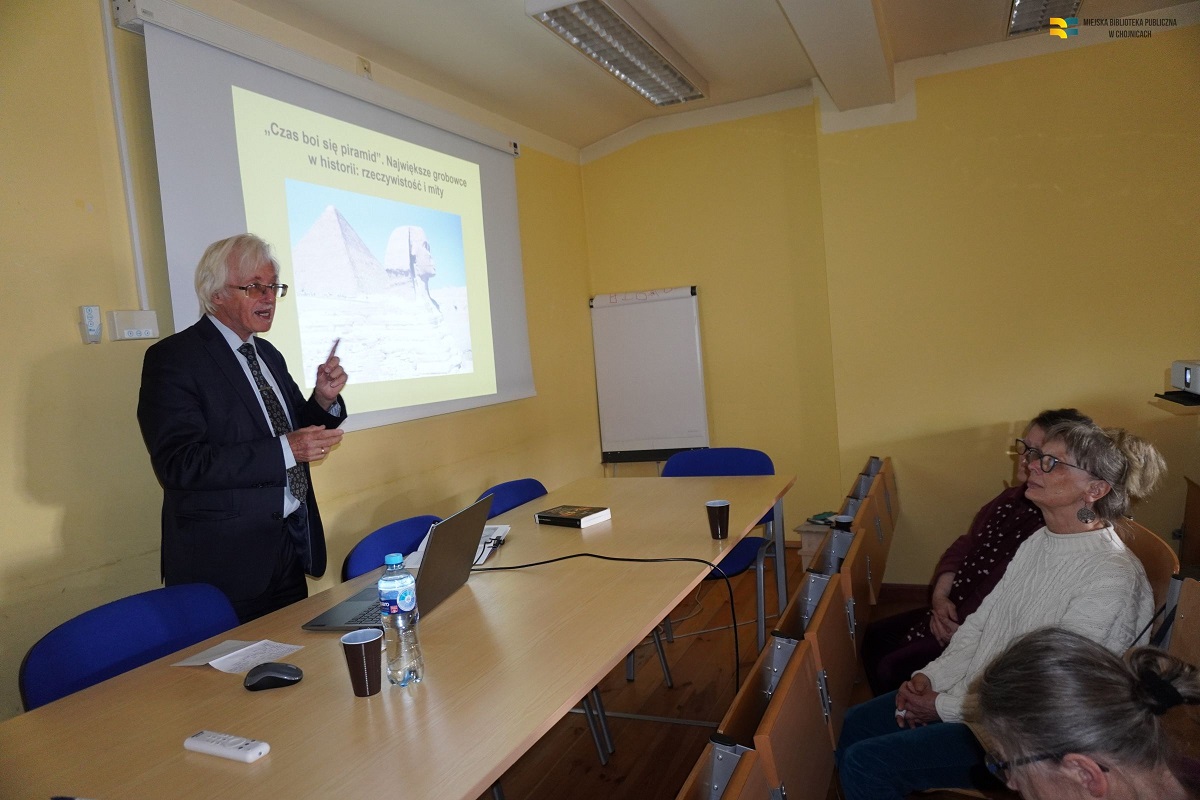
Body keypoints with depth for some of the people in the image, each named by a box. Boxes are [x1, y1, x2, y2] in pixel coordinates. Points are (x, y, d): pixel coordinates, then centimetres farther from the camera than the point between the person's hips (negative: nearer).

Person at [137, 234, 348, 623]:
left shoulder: (268, 355, 12)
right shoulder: (173, 358, -11)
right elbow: (179, 463, -21)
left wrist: (324, 399, -4)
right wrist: (284, 450, -26)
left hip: (292, 548, 7)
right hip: (225, 561, -7)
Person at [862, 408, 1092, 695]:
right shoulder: (1014, 498, 5)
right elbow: (964, 545, 11)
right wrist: (941, 595, -4)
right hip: (951, 613, 9)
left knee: (892, 669, -15)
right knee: (876, 636, 11)